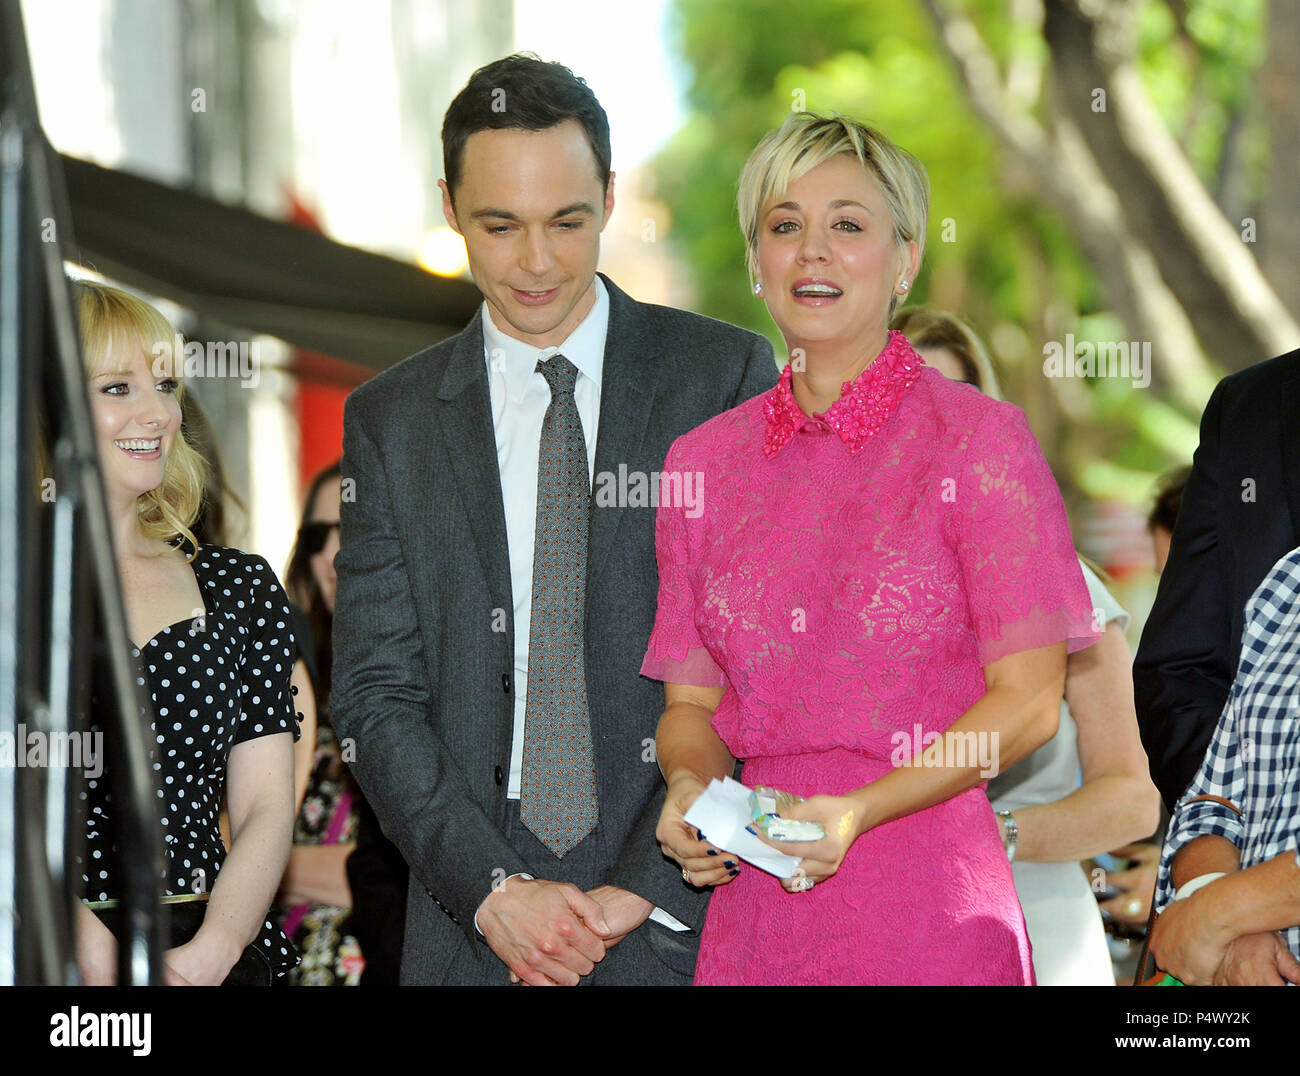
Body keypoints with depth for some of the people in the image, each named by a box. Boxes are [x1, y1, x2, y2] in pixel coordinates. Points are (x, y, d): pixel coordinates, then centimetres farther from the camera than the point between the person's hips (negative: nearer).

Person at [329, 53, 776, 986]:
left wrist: (645, 889, -12)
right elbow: (375, 694, 3)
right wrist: (494, 888, -10)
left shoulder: (725, 376, 1)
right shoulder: (390, 420, 7)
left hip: (688, 915, -1)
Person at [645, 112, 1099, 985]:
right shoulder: (703, 461, 8)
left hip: (928, 912, -3)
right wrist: (690, 784, -9)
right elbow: (691, 698, 12)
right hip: (752, 904, 4)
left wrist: (857, 811, -18)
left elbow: (1029, 700, -8)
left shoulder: (980, 439, -5)